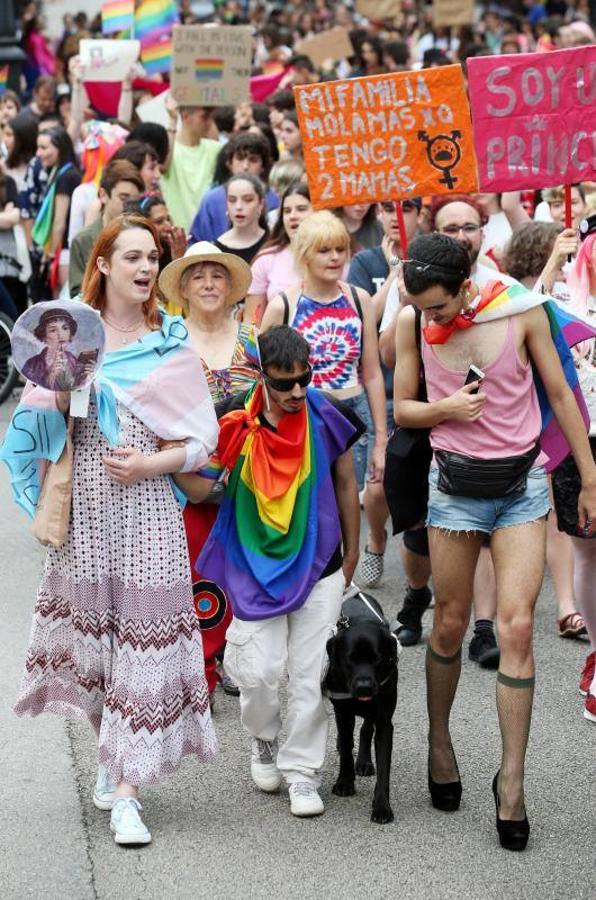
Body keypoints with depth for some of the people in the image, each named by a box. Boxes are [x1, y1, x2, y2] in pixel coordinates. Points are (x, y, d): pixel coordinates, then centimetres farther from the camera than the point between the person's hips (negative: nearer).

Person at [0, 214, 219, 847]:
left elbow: (203, 440, 3)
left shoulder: (173, 344, 4)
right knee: (89, 627, 8)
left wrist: (150, 463, -12)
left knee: (143, 636, -6)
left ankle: (124, 788, -3)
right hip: (85, 509, 1)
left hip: (148, 509, -1)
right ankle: (112, 752, 29)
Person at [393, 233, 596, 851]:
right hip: (455, 484, 1)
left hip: (521, 481, -1)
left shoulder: (522, 311, -9)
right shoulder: (413, 323, -4)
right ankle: (439, 744, 31)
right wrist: (445, 409, -15)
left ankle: (511, 778, -3)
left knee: (516, 627, -9)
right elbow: (402, 409, 7)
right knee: (449, 626, 8)